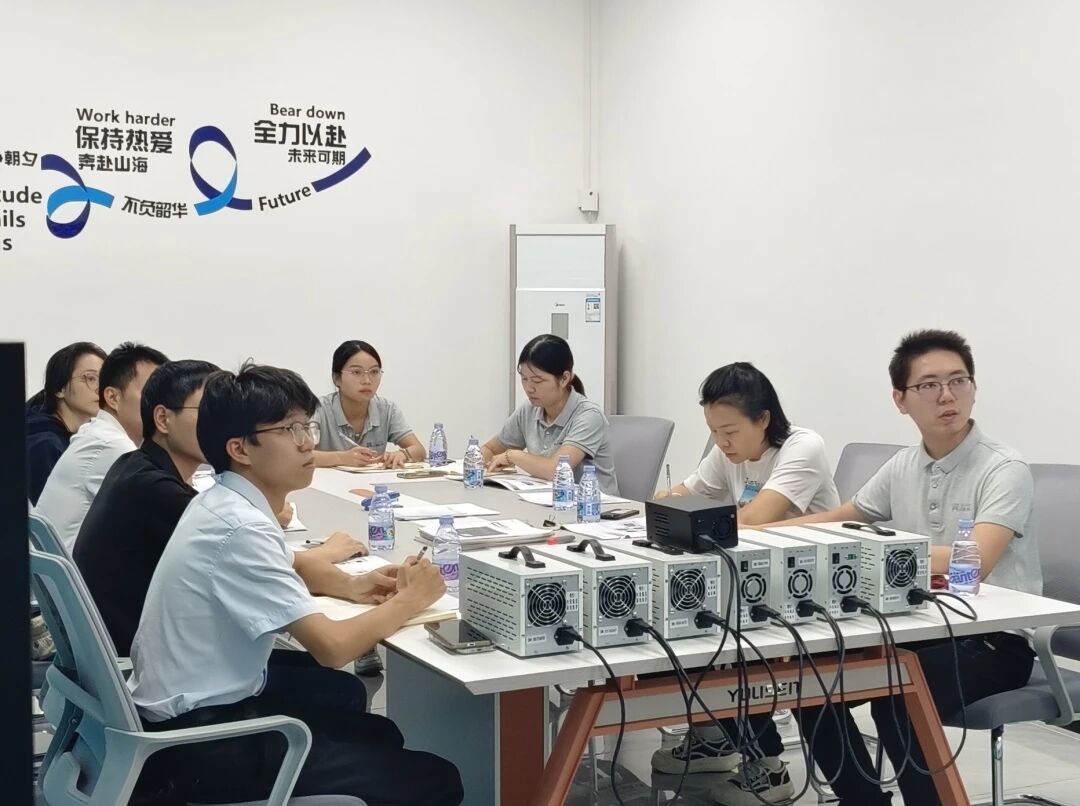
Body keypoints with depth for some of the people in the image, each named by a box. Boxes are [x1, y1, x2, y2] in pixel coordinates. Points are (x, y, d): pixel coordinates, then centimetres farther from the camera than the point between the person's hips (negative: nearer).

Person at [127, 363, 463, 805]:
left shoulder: (226, 500, 4)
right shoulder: (240, 527, -25)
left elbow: (285, 564, 25)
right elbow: (332, 647, -29)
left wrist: (351, 585, 4)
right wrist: (409, 599, -11)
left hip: (197, 701, 10)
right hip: (202, 742, -10)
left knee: (344, 694, 33)